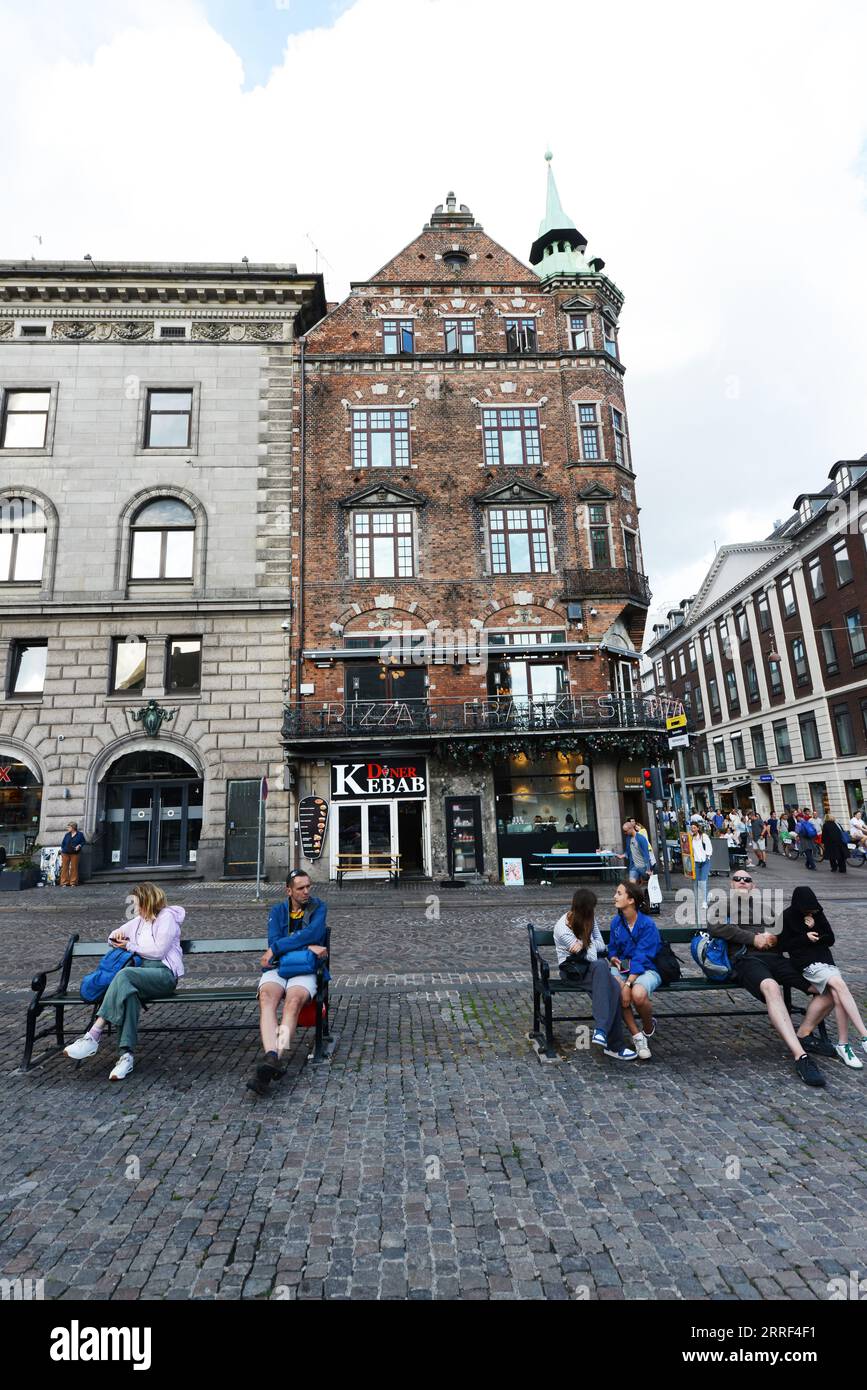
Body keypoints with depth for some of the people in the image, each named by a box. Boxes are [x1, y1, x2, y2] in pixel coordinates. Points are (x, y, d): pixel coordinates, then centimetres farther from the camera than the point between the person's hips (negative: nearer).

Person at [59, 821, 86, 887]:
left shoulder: (79, 834, 2)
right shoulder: (67, 834, 8)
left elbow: (84, 842, 7)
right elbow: (63, 843, 13)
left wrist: (79, 845, -10)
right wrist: (62, 850, 6)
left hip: (74, 854, -2)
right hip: (66, 853, 2)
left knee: (74, 868, 0)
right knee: (65, 868, 0)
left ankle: (73, 882, 8)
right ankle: (64, 882, 8)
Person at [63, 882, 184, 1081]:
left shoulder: (167, 917, -1)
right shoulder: (139, 920, 25)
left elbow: (158, 950, -10)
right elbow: (113, 938, 33)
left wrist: (130, 946, 0)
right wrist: (116, 935, 8)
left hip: (165, 973, -6)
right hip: (143, 972, 6)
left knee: (124, 975, -33)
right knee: (128, 993, -30)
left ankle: (95, 1035, -33)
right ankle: (127, 1055, -39)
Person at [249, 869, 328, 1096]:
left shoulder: (318, 907, 8)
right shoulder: (278, 910, 14)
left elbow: (312, 933, -10)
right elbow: (273, 941, -2)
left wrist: (276, 949, -11)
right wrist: (307, 947, -11)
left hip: (304, 971, -2)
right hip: (276, 969, 2)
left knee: (294, 1000, -34)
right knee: (266, 997, -32)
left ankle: (272, 1060, -47)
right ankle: (272, 1057, -49)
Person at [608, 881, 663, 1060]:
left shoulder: (647, 924, -14)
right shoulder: (616, 921, 4)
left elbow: (642, 958, -20)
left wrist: (628, 983, -29)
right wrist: (614, 959, -7)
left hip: (647, 969, -4)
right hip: (622, 967, 4)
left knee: (638, 994, -35)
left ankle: (649, 1028, 2)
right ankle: (637, 1036, -12)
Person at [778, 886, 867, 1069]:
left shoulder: (818, 914, 11)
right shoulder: (787, 917, 0)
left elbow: (830, 939, 13)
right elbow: (784, 945, 0)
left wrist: (815, 930, -5)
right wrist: (805, 938, -11)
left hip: (825, 960, 4)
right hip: (806, 964, -4)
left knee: (837, 995, -23)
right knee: (839, 984, -28)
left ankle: (843, 1044, -14)